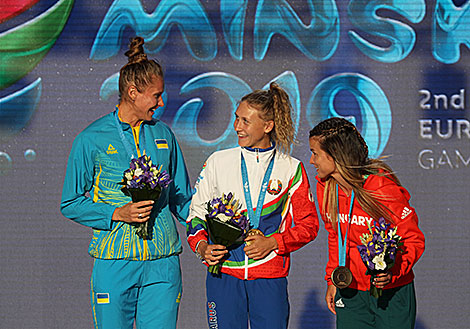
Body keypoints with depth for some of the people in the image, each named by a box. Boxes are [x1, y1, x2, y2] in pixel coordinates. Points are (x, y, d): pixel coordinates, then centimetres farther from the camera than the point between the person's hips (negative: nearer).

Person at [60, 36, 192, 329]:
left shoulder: (163, 135, 12)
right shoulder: (91, 140, -1)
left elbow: (181, 197, 19)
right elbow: (71, 204, 1)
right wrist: (118, 214, -13)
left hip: (163, 262, 3)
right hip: (114, 262, -3)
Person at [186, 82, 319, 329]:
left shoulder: (291, 168, 4)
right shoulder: (218, 162, 6)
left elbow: (308, 224, 5)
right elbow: (196, 213, 11)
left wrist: (273, 242, -9)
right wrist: (202, 246, -8)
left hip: (270, 276, 0)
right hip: (224, 274, 1)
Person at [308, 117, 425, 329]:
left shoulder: (384, 190, -19)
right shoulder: (325, 188, -2)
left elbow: (414, 241, -13)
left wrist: (393, 272, -28)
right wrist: (332, 279, 9)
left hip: (392, 293, -4)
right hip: (350, 292, 5)